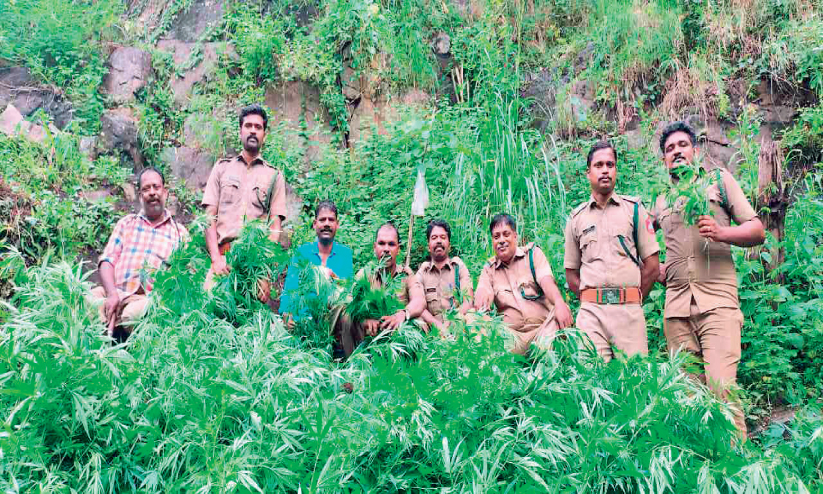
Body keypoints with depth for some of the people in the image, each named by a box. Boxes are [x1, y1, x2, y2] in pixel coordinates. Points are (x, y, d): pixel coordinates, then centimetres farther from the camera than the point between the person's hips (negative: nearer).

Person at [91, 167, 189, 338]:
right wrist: (112, 294, -10)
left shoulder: (179, 232, 15)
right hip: (114, 291, 2)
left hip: (149, 298, -2)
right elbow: (107, 261, 11)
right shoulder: (126, 223, 23)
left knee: (133, 313, -36)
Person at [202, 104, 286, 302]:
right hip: (223, 257, 1)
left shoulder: (274, 176, 15)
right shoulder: (222, 167, 17)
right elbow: (210, 218, 10)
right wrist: (216, 259, -6)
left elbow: (275, 226, 6)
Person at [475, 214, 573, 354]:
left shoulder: (533, 253, 10)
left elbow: (546, 281, -9)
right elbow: (482, 292, -3)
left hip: (544, 329, 0)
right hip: (513, 335, 1)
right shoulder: (489, 268, 16)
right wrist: (482, 294, -32)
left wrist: (560, 303, -32)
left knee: (561, 310, -33)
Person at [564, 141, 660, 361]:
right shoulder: (576, 217, 14)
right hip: (590, 312, 1)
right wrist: (589, 300, 5)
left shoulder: (634, 209, 10)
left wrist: (633, 299, 7)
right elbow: (571, 272, 16)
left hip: (629, 310, -1)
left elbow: (652, 265, 7)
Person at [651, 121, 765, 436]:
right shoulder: (661, 200, 19)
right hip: (676, 305, 4)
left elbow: (757, 232, 6)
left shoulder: (719, 180, 12)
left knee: (721, 387, -16)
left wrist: (721, 232, -14)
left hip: (717, 301, -3)